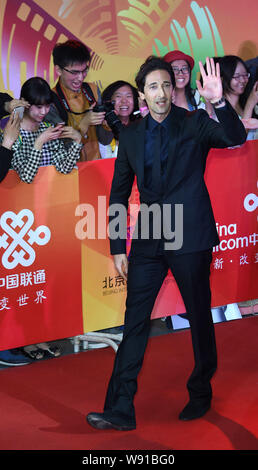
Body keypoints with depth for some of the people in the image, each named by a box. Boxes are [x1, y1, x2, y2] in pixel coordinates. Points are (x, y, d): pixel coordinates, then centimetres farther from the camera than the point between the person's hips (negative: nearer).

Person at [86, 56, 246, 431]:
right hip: (148, 242, 3)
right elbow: (119, 193, 12)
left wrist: (219, 102, -39)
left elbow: (236, 137, -21)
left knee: (200, 317, 9)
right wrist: (118, 248, 7)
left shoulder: (194, 124, -2)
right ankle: (120, 410, 5)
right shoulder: (131, 136, 9)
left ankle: (201, 394, 29)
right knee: (134, 322, 2)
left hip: (190, 238, -3)